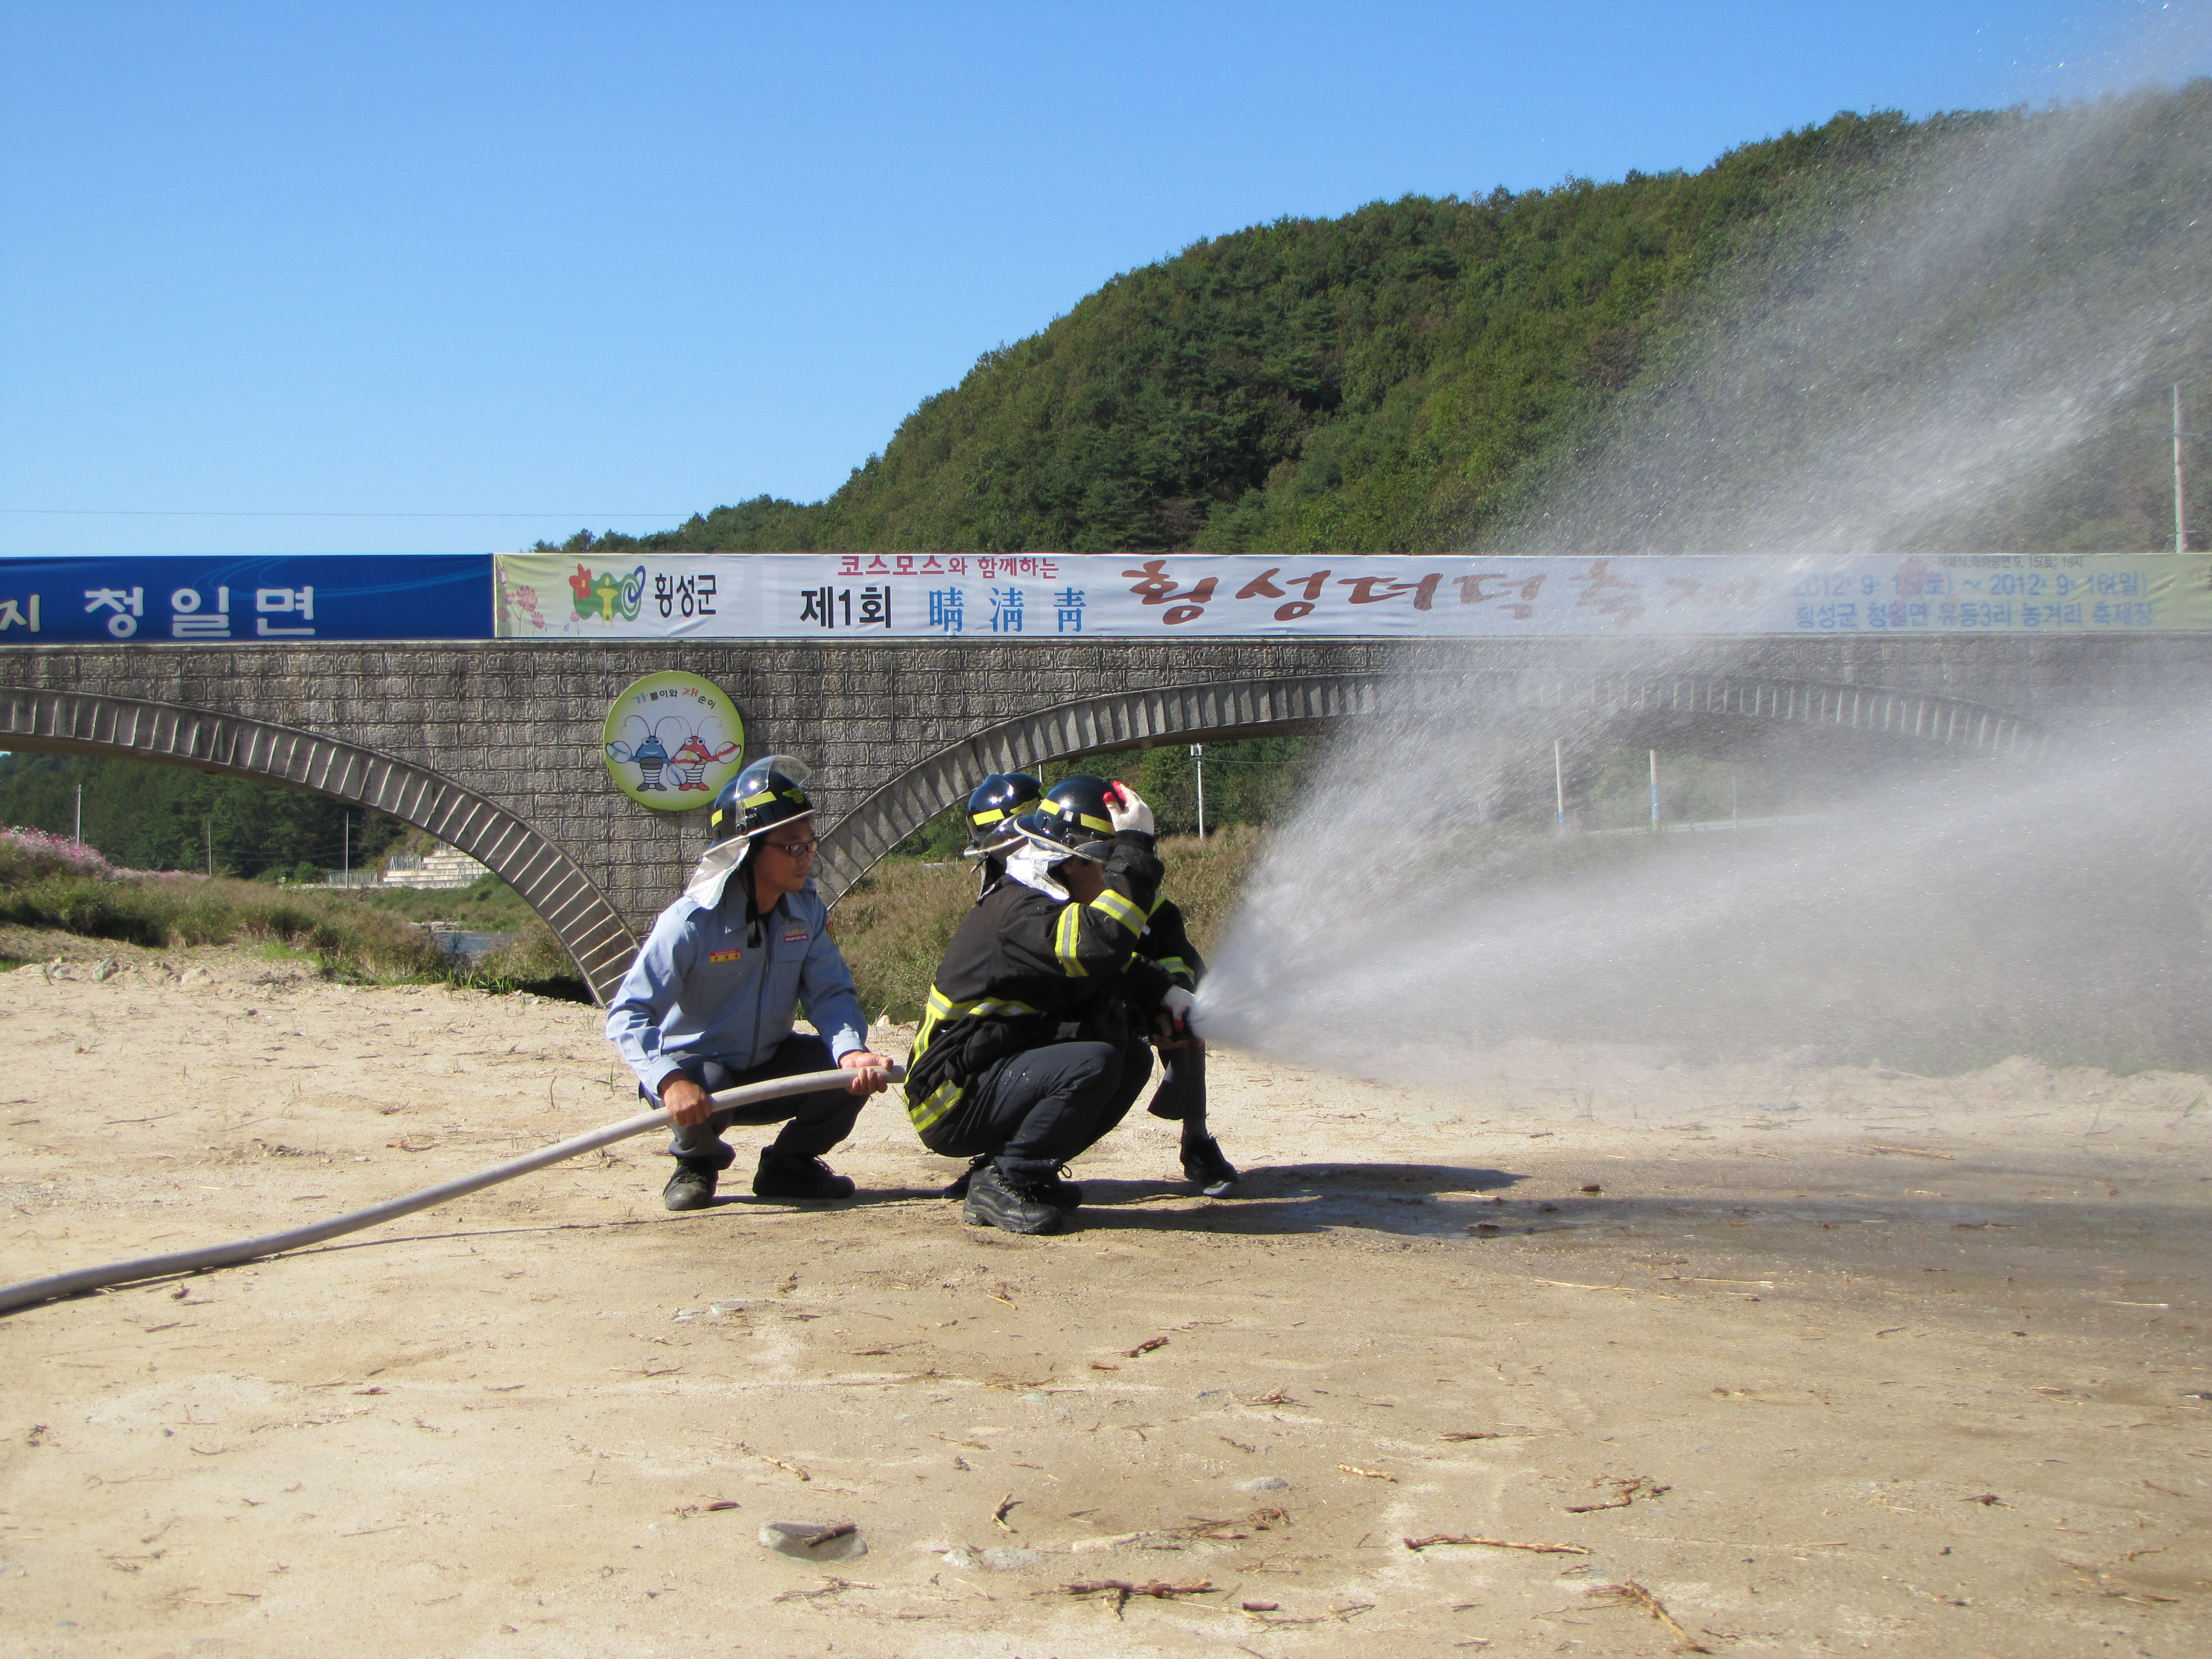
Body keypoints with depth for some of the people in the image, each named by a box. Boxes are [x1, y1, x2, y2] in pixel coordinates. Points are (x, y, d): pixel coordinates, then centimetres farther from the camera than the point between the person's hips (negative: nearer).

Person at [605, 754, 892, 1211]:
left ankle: (789, 1165, 9)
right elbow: (627, 1015, -27)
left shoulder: (806, 910, -7)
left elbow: (831, 993, -10)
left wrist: (852, 1051, -33)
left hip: (769, 1066, 5)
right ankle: (696, 1163, 1)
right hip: (696, 1067, -4)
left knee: (856, 1072, -18)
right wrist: (670, 1080, -45)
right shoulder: (691, 921, -24)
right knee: (708, 1090, -38)